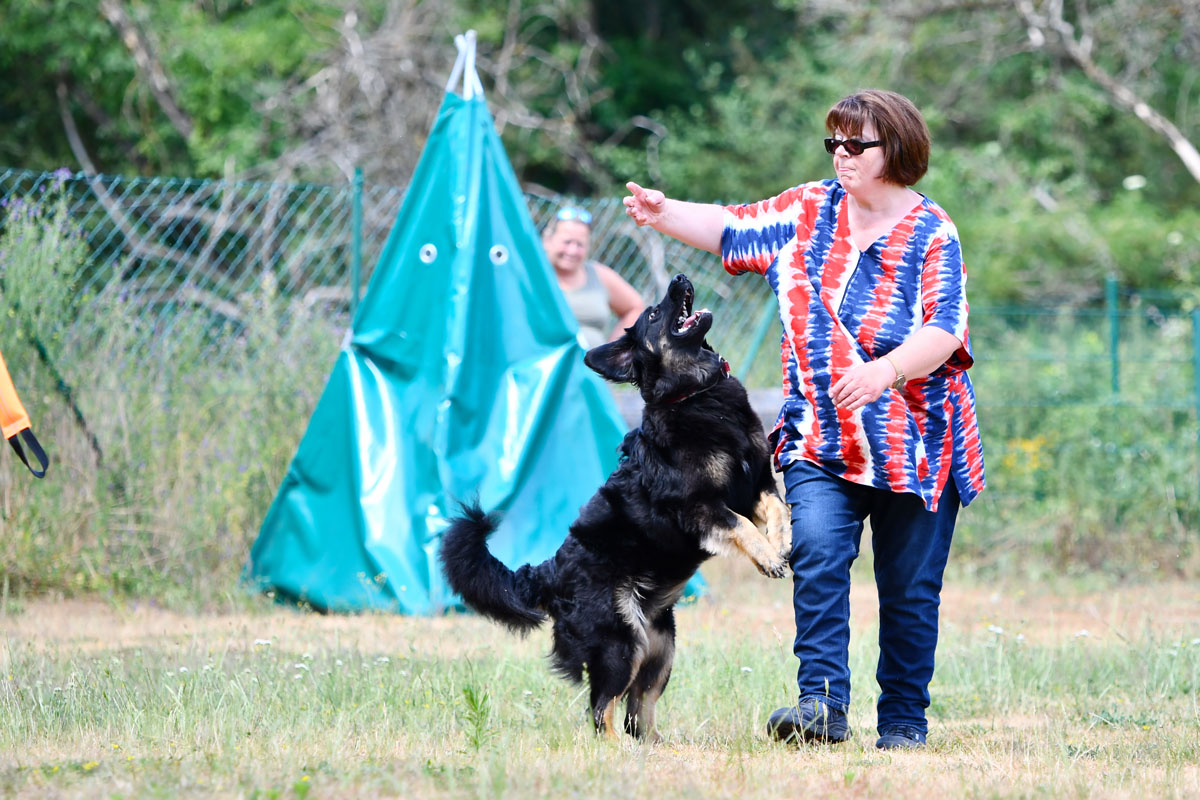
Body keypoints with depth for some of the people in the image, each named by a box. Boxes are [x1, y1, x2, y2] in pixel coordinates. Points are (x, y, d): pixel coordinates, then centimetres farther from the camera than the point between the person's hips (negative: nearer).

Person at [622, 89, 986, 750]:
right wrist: (664, 215, -1)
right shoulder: (809, 211, 10)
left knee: (909, 588, 3)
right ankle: (822, 703, -25)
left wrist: (886, 370, -33)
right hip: (821, 441, 2)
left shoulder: (931, 235, -5)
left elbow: (944, 330, -16)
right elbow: (731, 229, 16)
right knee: (817, 553, -20)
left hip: (916, 442, -2)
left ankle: (903, 719, 15)